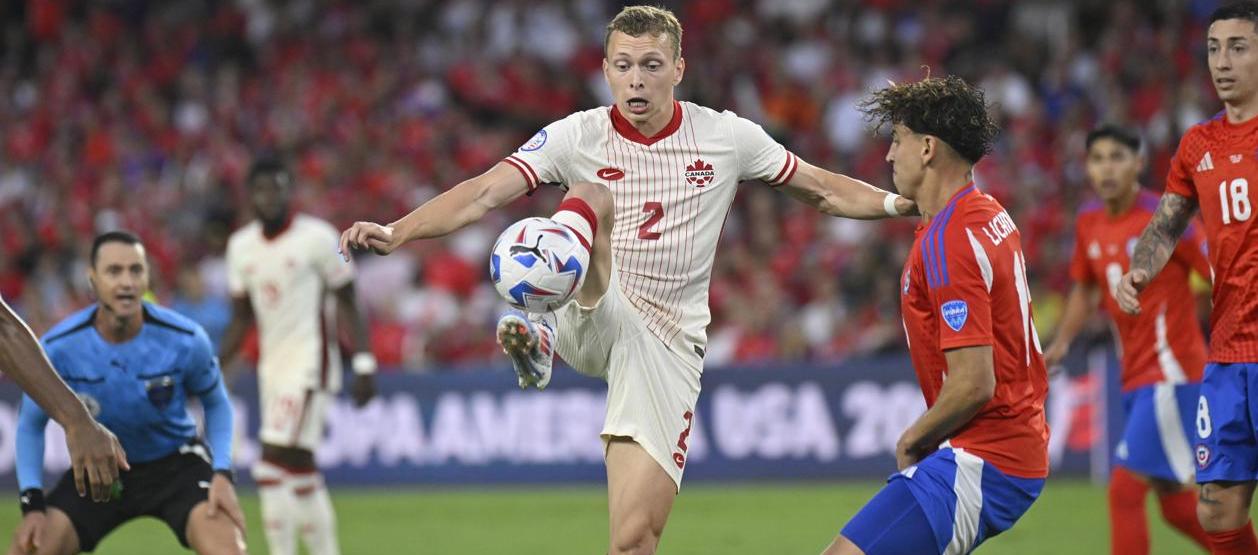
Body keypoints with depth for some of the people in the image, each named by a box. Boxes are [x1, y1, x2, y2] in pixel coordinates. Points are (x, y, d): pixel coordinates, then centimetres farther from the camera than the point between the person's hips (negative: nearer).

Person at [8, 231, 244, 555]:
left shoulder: (185, 340, -21)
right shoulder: (58, 348, -19)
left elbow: (216, 404, 0)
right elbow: (30, 425, -4)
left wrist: (222, 474, -14)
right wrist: (32, 505, -14)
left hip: (176, 465, -1)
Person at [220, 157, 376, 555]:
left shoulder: (317, 237, -8)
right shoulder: (241, 246, 9)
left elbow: (347, 302, -3)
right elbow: (241, 320, 16)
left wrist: (363, 363, -8)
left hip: (310, 362, -6)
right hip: (272, 367, 6)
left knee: (274, 464, -16)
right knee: (300, 468, 9)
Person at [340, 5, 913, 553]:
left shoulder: (727, 137, 3)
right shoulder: (576, 137, -2)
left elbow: (822, 190, 15)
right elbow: (483, 192, -12)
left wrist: (902, 202, 3)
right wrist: (394, 233, -25)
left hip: (667, 343, 1)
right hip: (597, 320, -1)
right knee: (593, 198, -30)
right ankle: (541, 334, -54)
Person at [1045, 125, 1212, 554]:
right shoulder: (1088, 222, 8)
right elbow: (1085, 289, 23)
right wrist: (1061, 343, 9)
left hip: (1170, 371, -8)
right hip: (1134, 374, 8)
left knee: (1126, 487, -13)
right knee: (1176, 506, 11)